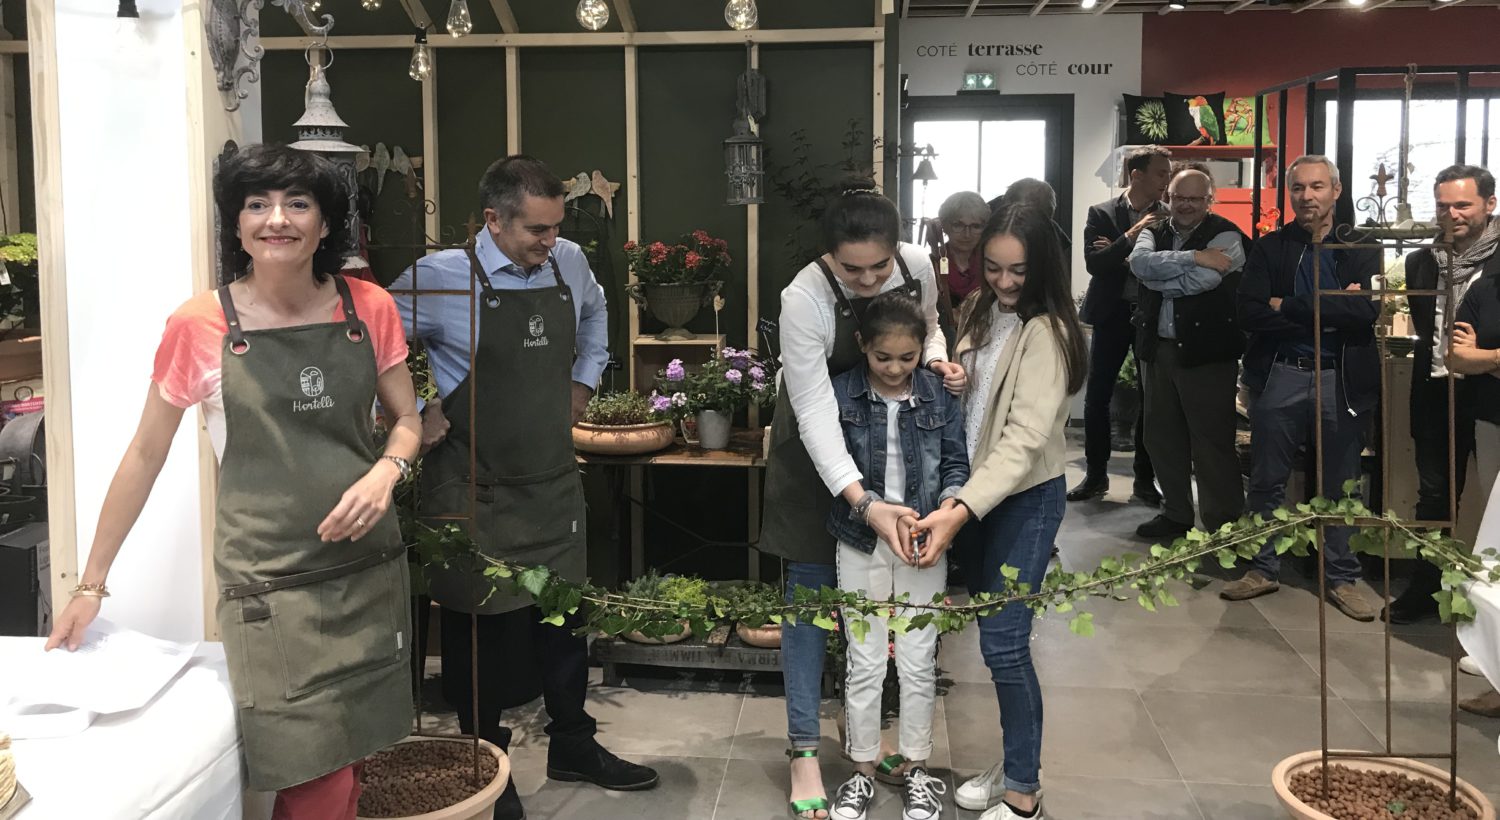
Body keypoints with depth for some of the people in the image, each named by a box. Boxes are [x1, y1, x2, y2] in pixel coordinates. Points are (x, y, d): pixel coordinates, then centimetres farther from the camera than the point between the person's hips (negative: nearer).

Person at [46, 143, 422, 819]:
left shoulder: (369, 309, 1)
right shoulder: (199, 326, -6)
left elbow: (406, 422, 12)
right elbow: (145, 456, 3)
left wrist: (385, 473, -11)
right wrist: (90, 585, 7)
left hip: (369, 567, 3)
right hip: (269, 582, -3)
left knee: (349, 765, 12)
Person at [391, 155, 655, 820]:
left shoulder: (568, 263, 1)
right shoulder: (443, 277, -15)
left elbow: (594, 313, 24)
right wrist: (417, 415, -8)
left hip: (554, 483, 5)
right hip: (476, 494, -5)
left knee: (564, 619, 16)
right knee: (482, 631, 7)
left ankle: (572, 746, 34)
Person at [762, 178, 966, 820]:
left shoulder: (917, 265, -16)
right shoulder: (804, 298, -31)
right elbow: (815, 414, -32)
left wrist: (938, 358, -16)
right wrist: (865, 503, -39)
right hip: (819, 449, -4)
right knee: (812, 586, -2)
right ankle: (803, 749, 6)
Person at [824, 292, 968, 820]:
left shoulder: (938, 394, -2)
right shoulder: (841, 395, -6)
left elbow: (955, 462, 0)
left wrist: (948, 504, -20)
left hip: (923, 545, 1)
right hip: (862, 544, -1)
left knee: (918, 663, 9)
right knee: (864, 664, 9)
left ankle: (916, 768, 26)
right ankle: (862, 770, 24)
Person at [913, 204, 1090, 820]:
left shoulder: (1046, 330, -17)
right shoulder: (982, 314, 7)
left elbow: (1025, 437, -26)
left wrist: (961, 510, -34)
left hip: (1025, 497, -7)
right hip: (974, 492, 7)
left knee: (1003, 641, -7)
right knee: (991, 633, 13)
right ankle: (1013, 762, 28)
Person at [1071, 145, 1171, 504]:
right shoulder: (1101, 213, -2)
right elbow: (1093, 263, -12)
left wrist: (1121, 255, -12)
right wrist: (1129, 238, -20)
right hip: (1112, 313, -1)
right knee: (1097, 397, 2)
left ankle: (1145, 479, 15)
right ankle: (1095, 475, 15)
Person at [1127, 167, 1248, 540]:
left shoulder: (1226, 236, -6)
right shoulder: (1154, 232, 11)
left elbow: (1201, 281, -21)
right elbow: (1140, 262, -11)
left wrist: (1158, 274, -6)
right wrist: (1193, 257, -19)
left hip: (1206, 350, -6)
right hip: (1157, 348, 6)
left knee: (1212, 441, -1)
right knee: (1162, 435, 15)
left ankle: (1223, 523, 10)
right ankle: (1176, 513, 29)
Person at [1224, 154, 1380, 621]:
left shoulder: (1362, 249, 3)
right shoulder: (1269, 248, 4)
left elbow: (1368, 311, -14)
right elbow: (1250, 312, -9)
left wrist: (1288, 308, -16)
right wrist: (1330, 312, -15)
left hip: (1341, 380, 0)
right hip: (1280, 376, 1)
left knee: (1339, 486, 8)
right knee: (1266, 481, 8)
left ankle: (1342, 578, 21)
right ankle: (1262, 569, 23)